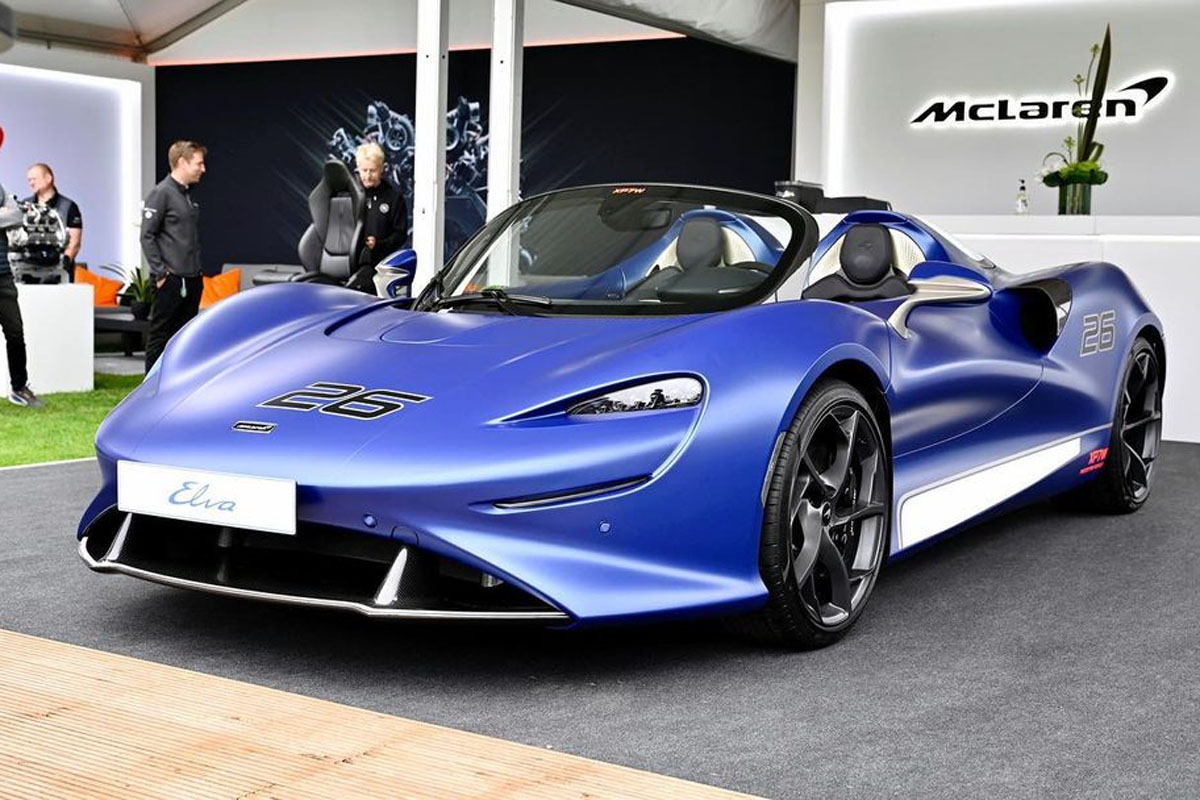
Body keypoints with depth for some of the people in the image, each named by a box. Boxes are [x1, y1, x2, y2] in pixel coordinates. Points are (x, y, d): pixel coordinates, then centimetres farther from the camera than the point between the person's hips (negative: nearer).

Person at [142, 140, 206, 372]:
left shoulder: (188, 195, 16)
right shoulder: (161, 194, -9)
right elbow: (147, 236, -12)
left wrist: (197, 271, 14)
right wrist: (160, 273, -15)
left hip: (192, 280, 8)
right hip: (171, 281, -8)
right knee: (161, 334, -2)